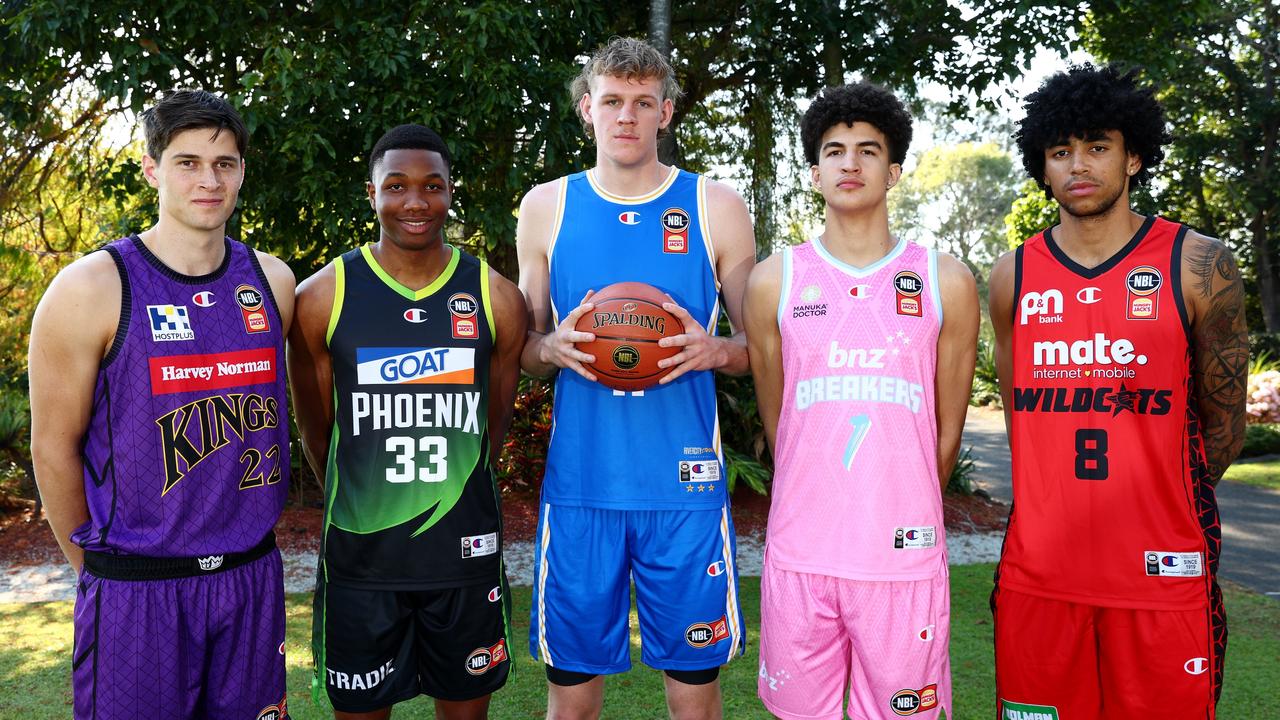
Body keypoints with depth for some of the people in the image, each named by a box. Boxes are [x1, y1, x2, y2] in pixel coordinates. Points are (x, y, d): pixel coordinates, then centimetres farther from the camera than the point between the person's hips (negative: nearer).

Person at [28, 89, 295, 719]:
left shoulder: (271, 281, 3)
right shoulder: (91, 289, -9)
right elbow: (54, 447, -3)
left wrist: (241, 535, 13)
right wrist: (95, 564, 5)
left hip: (253, 574, 4)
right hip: (137, 589, -4)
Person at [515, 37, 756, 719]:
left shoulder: (716, 207, 4)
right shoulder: (546, 206, 7)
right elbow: (520, 347, 13)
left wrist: (713, 350, -13)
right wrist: (553, 348, -9)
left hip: (685, 487, 0)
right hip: (579, 483, 1)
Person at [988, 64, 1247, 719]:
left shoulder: (1197, 265, -1)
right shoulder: (1012, 276, 5)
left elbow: (1223, 423, 6)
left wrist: (1159, 513, 10)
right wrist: (1068, 517, 12)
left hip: (1162, 575, -1)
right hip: (1037, 574, 2)